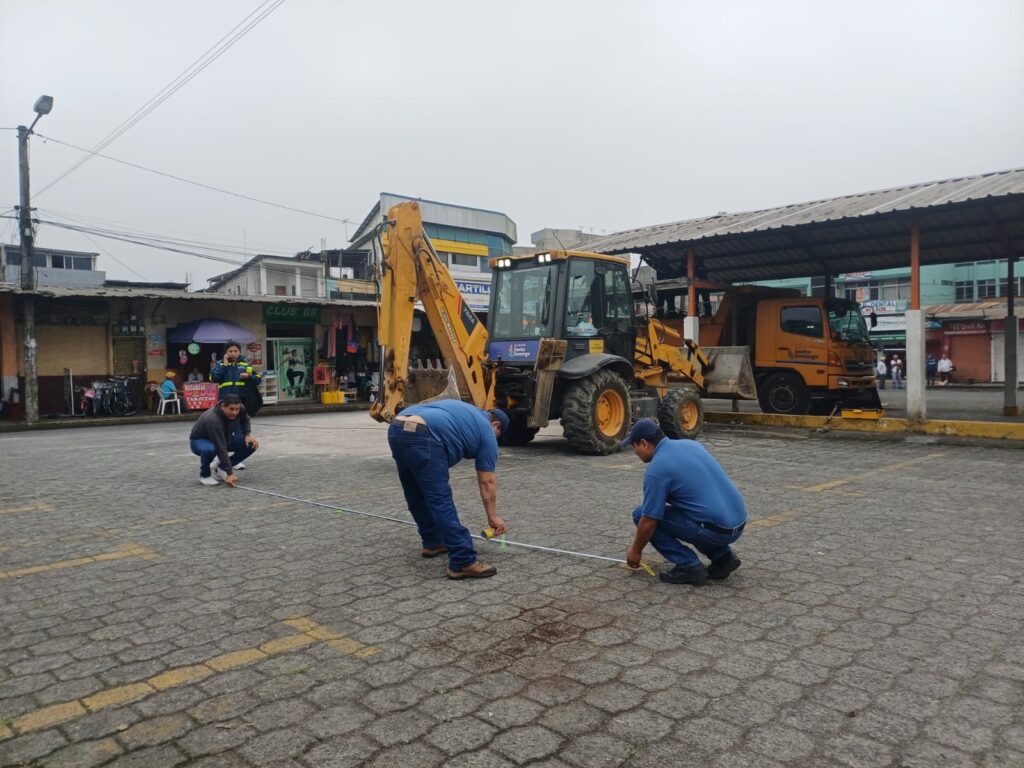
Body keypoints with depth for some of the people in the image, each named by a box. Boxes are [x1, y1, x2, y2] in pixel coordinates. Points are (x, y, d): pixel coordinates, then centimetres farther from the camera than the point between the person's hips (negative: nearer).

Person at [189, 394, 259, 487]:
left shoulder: (240, 409, -21)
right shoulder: (213, 420, -38)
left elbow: (245, 420, 4)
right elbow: (221, 449, -40)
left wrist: (248, 435, -14)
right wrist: (229, 473, -41)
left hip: (224, 439, 6)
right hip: (200, 440, -6)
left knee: (251, 444, -14)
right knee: (209, 449, -40)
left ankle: (221, 467, 3)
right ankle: (204, 475, -10)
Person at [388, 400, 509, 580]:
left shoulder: (466, 412, 35)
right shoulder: (486, 432, 16)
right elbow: (487, 481, 16)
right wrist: (492, 517, 24)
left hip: (396, 429, 8)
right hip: (421, 437, -8)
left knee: (417, 497, 21)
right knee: (440, 501, -7)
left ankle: (432, 543, 34)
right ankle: (463, 563, -6)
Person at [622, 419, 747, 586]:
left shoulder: (656, 469, -11)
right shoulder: (690, 444, 13)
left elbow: (649, 521, -7)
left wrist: (636, 550, 11)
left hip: (715, 529, -8)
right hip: (736, 523, 8)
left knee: (640, 515, 3)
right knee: (670, 510, 32)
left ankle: (689, 566, 0)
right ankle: (722, 556, 18)